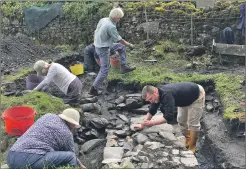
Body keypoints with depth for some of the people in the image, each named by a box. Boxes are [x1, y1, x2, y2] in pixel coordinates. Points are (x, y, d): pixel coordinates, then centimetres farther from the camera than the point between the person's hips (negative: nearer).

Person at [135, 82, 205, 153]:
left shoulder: (167, 95, -40)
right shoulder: (158, 93, -13)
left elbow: (169, 116, -43)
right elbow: (152, 111, -1)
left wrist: (152, 122, -42)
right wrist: (142, 124, -3)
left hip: (197, 95, -8)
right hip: (185, 99, 9)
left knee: (192, 123, -6)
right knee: (181, 120, 11)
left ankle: (191, 148, 7)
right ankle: (187, 144, 27)